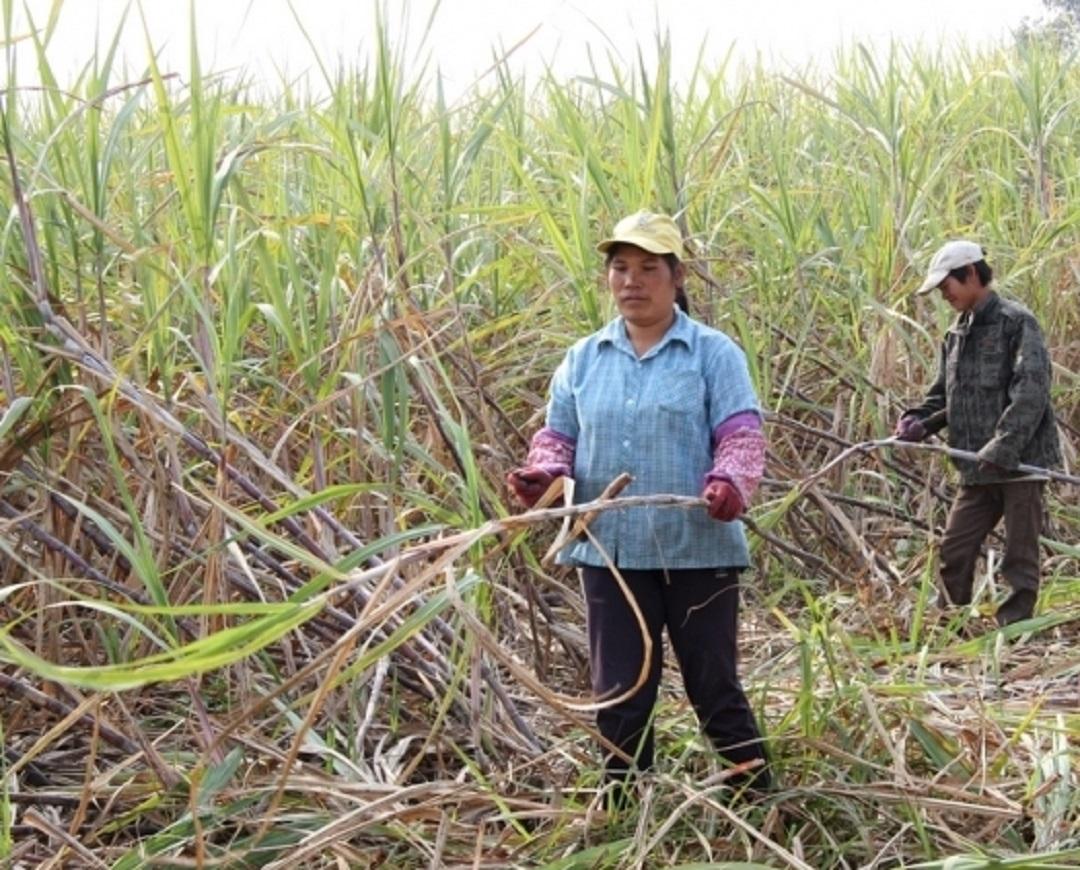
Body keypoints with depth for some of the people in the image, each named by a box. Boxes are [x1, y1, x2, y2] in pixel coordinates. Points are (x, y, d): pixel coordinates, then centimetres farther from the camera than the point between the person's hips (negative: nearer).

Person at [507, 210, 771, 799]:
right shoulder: (583, 360, 11)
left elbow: (741, 434, -8)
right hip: (609, 552, 3)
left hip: (698, 551, -3)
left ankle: (756, 794, 25)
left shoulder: (714, 354, -1)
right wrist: (544, 474, -10)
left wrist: (729, 483, -30)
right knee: (619, 692, 9)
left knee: (713, 684, 7)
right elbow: (558, 436, 13)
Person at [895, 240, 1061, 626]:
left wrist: (1001, 449, -25)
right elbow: (944, 395, 21)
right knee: (954, 552, 9)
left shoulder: (1016, 322, -10)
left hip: (1021, 462, -7)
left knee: (1019, 558, 1)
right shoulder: (957, 334, 14)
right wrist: (919, 420, 0)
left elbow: (1031, 394, -18)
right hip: (977, 469, 8)